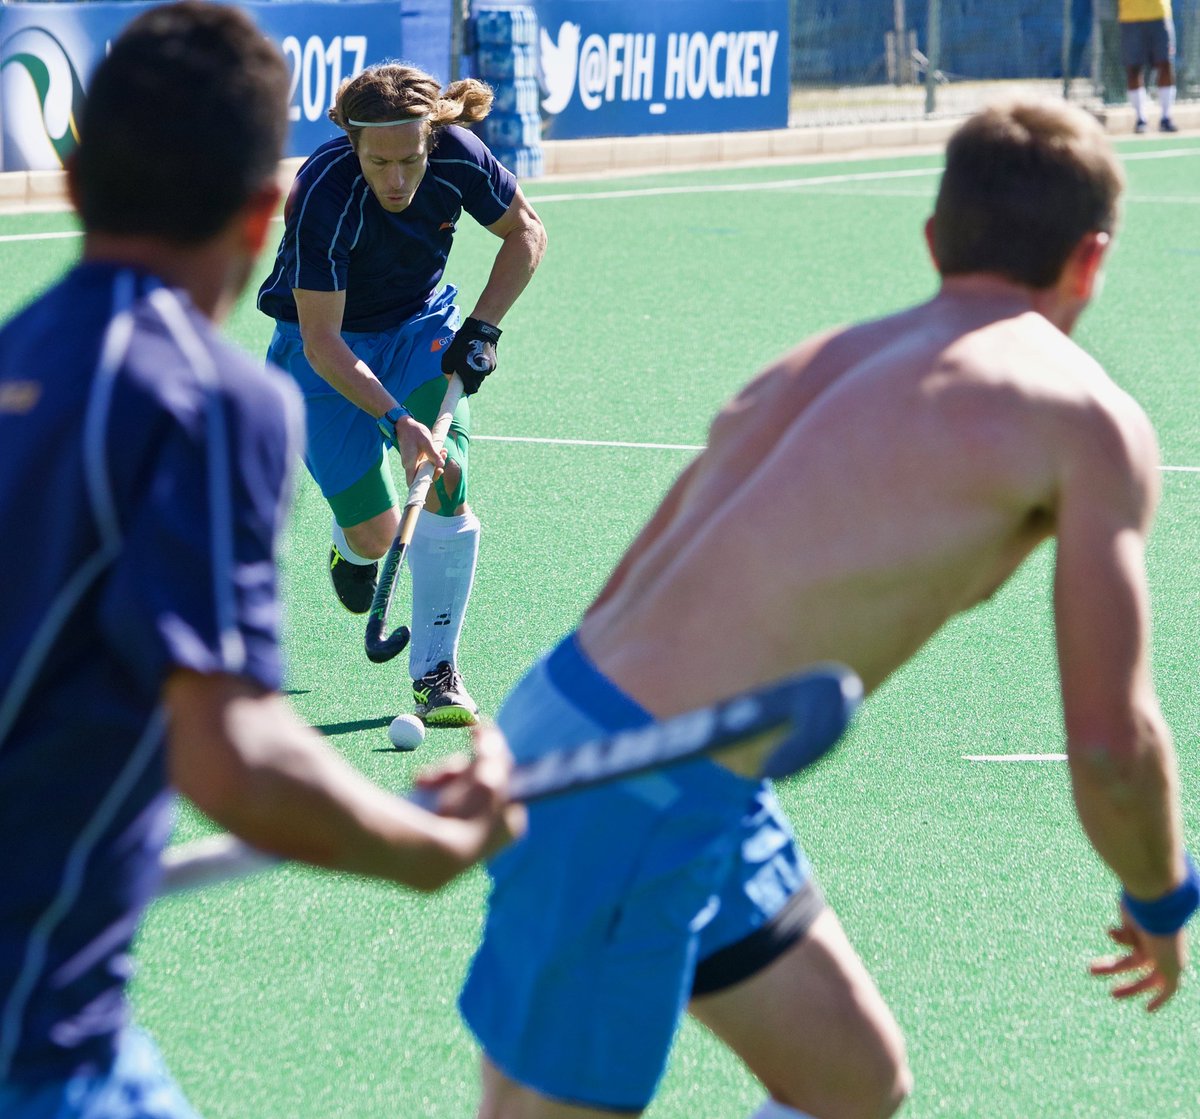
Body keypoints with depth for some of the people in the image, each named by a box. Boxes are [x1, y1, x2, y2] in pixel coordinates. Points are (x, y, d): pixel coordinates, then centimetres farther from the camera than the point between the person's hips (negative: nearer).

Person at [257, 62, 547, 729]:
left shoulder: (457, 155, -24)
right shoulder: (323, 198, -35)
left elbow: (526, 232, -4)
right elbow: (322, 342, -32)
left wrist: (482, 327, -14)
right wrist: (395, 418, -42)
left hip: (422, 324, 3)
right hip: (329, 348, -3)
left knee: (447, 479, -18)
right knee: (377, 530, -7)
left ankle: (436, 673, -6)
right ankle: (352, 546, 33)